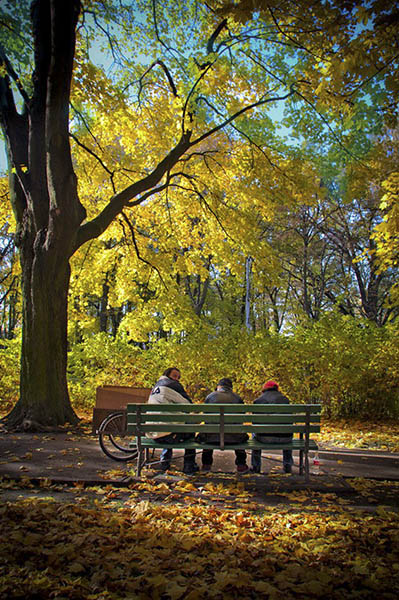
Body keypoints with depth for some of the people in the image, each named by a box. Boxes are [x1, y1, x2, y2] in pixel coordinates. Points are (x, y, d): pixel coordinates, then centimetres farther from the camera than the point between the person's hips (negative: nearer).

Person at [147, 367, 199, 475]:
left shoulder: (155, 387, 21)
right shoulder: (172, 385, -4)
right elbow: (188, 405, -5)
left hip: (152, 433, 8)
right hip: (166, 435, -8)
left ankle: (164, 462, 33)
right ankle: (189, 466, 18)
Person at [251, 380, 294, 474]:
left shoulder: (258, 400, 2)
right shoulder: (285, 399, 8)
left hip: (264, 437, -1)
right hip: (283, 438, 1)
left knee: (255, 434, 34)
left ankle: (255, 467, 39)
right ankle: (288, 466, 38)